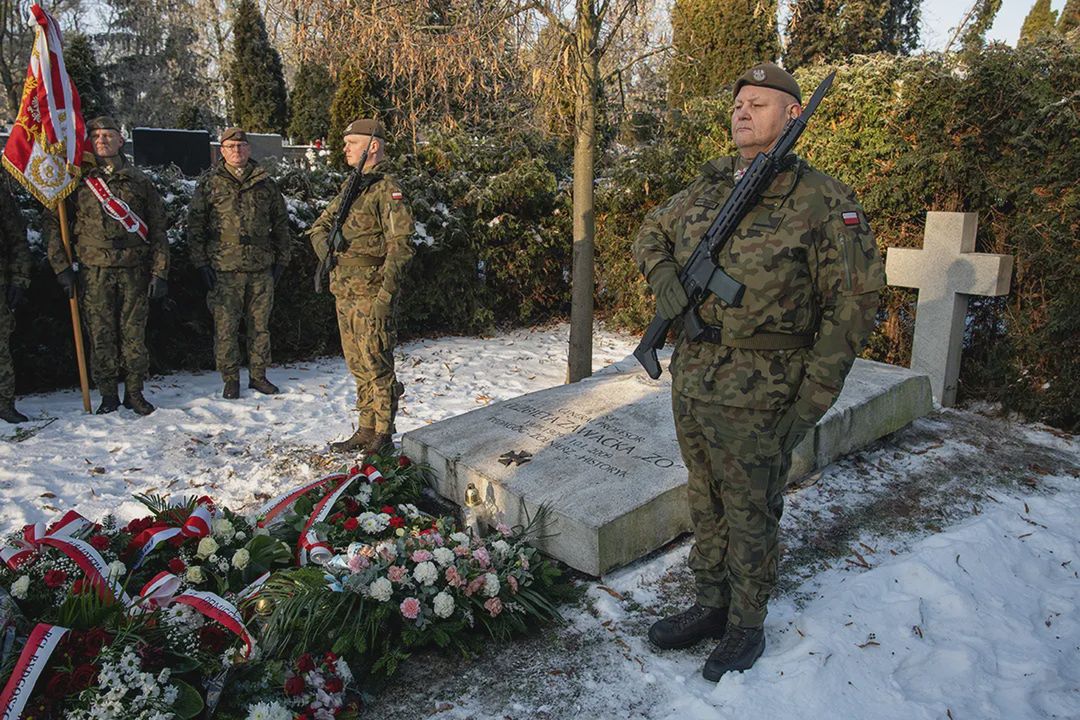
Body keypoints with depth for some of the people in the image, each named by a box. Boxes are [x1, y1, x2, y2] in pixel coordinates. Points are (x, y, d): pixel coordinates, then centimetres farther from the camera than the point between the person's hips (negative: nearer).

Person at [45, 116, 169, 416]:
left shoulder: (139, 180, 8)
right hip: (95, 270, 0)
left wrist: (159, 272, -1)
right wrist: (62, 266, -1)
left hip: (134, 269, 0)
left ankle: (134, 393, 15)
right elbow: (53, 222, 7)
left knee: (134, 333, 3)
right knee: (101, 335, 3)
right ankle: (108, 396, 14)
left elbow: (157, 229, 6)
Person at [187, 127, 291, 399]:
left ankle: (258, 375, 20)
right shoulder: (210, 182, 4)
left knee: (260, 324, 9)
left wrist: (282, 258, 10)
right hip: (224, 268, -2)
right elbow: (195, 224, 3)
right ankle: (230, 379, 13)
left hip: (261, 267, 2)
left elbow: (281, 222, 15)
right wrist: (201, 262, -4)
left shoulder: (265, 183, 10)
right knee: (226, 326, 1)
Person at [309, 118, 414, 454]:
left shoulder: (387, 189, -10)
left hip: (370, 293, -9)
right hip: (344, 291, 9)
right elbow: (320, 226, 24)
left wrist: (386, 294, -22)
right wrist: (327, 252, 3)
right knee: (359, 367, 14)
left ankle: (383, 436, 8)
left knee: (376, 366, -3)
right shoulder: (349, 186, 16)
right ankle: (366, 431, 25)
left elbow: (400, 244, -17)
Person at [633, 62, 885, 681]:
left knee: (750, 516, 9)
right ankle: (712, 605, 38)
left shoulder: (824, 202, -10)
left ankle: (748, 626, 30)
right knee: (706, 507, 19)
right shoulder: (706, 190, 7)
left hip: (756, 397, -6)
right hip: (690, 381, 6)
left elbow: (854, 302, -10)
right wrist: (663, 277, -2)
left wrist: (812, 400, -13)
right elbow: (651, 233, 22)